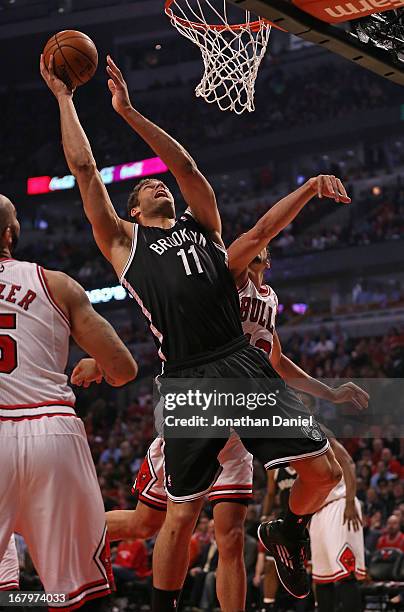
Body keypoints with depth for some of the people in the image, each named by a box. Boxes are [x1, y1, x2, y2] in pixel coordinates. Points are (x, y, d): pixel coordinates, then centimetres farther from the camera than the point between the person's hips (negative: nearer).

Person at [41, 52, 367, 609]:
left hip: (245, 365, 3)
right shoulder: (124, 242, 16)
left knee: (324, 472, -2)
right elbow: (85, 171, 12)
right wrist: (64, 99, 18)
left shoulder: (202, 225, 22)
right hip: (187, 381, -3)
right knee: (181, 516, -3)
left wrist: (129, 113, 9)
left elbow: (187, 168, 12)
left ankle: (290, 531, 29)